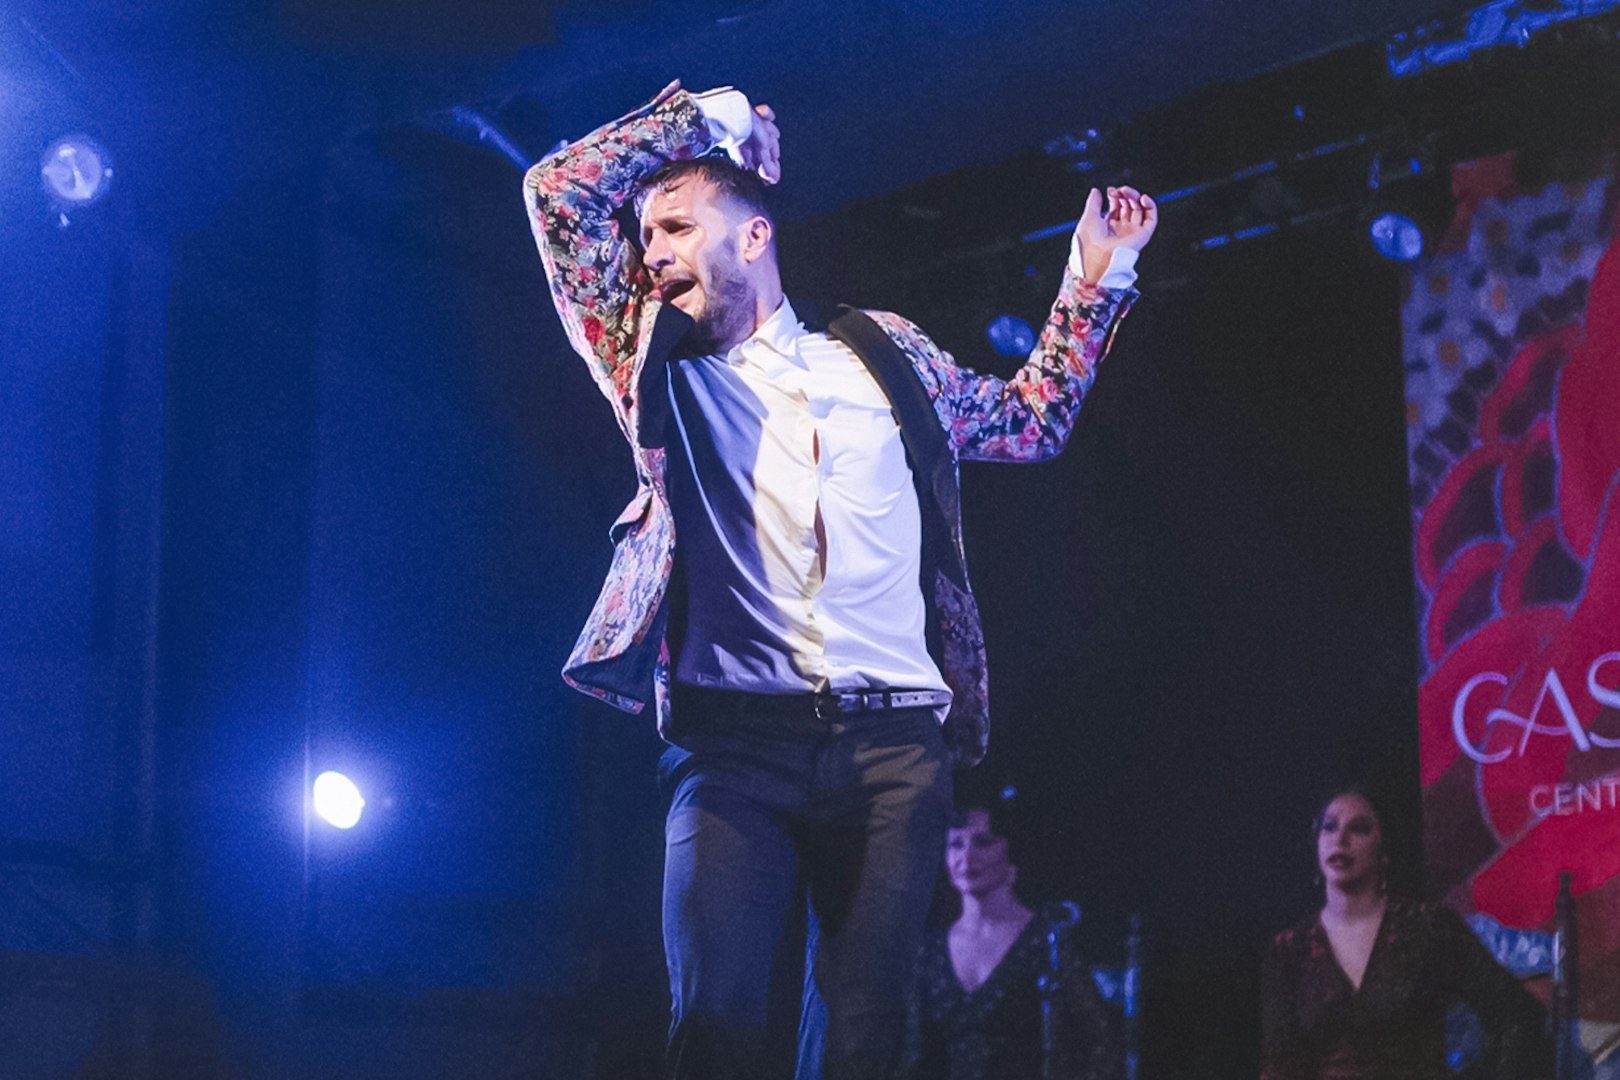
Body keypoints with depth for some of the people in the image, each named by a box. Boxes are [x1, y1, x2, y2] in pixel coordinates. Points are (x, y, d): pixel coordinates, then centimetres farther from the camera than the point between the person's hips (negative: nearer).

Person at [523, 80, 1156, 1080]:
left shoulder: (883, 353, 17)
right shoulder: (659, 373, 13)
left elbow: (1032, 421, 31)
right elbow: (561, 193, 8)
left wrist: (1095, 284, 26)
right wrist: (707, 120, 13)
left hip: (896, 744, 1)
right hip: (733, 742, -1)